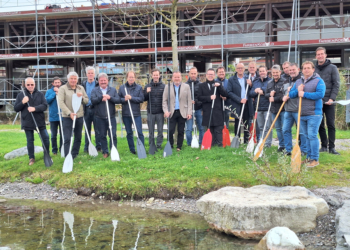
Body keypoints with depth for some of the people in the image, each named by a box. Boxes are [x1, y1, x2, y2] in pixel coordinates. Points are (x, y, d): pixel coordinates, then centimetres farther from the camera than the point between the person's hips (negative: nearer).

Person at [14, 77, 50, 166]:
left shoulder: (40, 94, 4)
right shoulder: (21, 95, 3)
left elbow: (45, 105, -6)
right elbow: (16, 109, 2)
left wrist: (35, 108, -22)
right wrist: (23, 102, -16)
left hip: (40, 121, 0)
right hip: (27, 122, 0)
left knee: (46, 138, 0)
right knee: (30, 141, 8)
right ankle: (31, 158, 19)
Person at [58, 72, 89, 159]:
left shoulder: (81, 88, 13)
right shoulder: (63, 89, -2)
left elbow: (87, 101, 15)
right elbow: (61, 103, -10)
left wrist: (82, 98, -8)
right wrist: (69, 113, -19)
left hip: (79, 116, 5)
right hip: (67, 117, -5)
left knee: (78, 138, 12)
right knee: (67, 139, -9)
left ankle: (75, 155, 26)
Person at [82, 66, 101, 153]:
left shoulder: (98, 84, 1)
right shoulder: (83, 84, 11)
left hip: (95, 109, -3)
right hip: (86, 109, 3)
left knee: (97, 129, 2)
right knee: (87, 129, 8)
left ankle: (98, 146, 10)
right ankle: (87, 147, 14)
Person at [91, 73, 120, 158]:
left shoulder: (113, 90, 10)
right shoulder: (94, 90, 8)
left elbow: (118, 100, -2)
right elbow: (93, 100, -8)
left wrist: (110, 97, -16)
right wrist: (101, 97, -18)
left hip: (111, 117, 0)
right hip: (100, 117, 0)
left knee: (113, 135, -4)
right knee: (102, 135, 7)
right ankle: (105, 152, 17)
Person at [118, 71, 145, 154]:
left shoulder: (139, 87, 2)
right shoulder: (122, 87, 7)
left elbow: (141, 99, -6)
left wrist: (131, 98, -15)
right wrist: (124, 99, -14)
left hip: (136, 113, -2)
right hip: (125, 114, 2)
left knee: (139, 132, -4)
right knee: (129, 133, 10)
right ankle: (132, 149, 20)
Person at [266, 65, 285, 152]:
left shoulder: (284, 82, -9)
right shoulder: (269, 83, 14)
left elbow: (285, 95, -16)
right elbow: (266, 95, 18)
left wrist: (274, 99, -14)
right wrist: (269, 94, -4)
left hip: (283, 109, -6)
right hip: (274, 109, 7)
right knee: (278, 128, 13)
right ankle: (281, 145, 23)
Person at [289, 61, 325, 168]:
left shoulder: (319, 81, -4)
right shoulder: (298, 82, 15)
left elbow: (320, 94, -18)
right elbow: (291, 94, 12)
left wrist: (304, 94, -16)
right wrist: (298, 91, -9)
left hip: (314, 114, -6)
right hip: (301, 114, 6)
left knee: (312, 136, -9)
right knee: (307, 136, 13)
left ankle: (315, 159, -2)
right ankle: (309, 157, 22)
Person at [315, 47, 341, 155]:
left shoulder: (332, 68, 0)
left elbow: (336, 84, -4)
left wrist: (332, 98, -14)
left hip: (329, 102, -3)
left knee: (331, 125, -1)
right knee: (320, 125, 6)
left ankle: (332, 147, 3)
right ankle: (324, 146, 14)